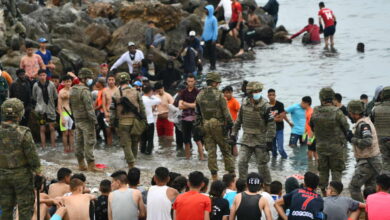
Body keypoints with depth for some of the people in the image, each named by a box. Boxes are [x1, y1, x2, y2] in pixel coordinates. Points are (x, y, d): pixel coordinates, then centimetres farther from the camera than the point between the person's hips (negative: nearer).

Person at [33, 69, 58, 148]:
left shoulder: (51, 84, -7)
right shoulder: (36, 85, -6)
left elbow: (55, 96, 4)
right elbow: (34, 97, 8)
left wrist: (49, 101, 3)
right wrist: (40, 102, 3)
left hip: (50, 109, 0)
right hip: (41, 110, 0)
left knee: (52, 128, 2)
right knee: (42, 129, 3)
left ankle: (53, 145, 8)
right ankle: (43, 146, 8)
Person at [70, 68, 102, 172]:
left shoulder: (73, 90, 12)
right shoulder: (84, 91, -16)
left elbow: (71, 106, 16)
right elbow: (89, 107, -20)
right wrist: (94, 119, -16)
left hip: (77, 119, 9)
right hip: (86, 120, -9)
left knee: (79, 142, 11)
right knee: (89, 142, -6)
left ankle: (81, 164, 16)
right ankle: (91, 165, -8)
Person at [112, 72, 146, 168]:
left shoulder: (116, 94, -3)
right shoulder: (136, 93, 2)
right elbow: (142, 108, 4)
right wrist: (144, 120, 12)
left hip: (123, 121, -2)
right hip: (135, 121, 3)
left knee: (126, 143, 0)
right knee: (134, 142, 16)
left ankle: (131, 162, -10)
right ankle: (133, 160, 25)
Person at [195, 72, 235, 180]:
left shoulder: (200, 95, 4)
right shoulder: (219, 95, -11)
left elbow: (197, 113, 8)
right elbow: (226, 112, -11)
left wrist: (198, 126, 15)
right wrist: (230, 124, -3)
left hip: (205, 126, 4)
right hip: (218, 125, -4)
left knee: (211, 151, 7)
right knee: (226, 150, 6)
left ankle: (214, 176, 6)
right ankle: (232, 173, 7)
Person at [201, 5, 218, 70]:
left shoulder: (213, 19, -13)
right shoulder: (206, 18, 10)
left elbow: (215, 29, -13)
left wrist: (214, 39, -16)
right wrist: (203, 37, 17)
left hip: (211, 38, -8)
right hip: (206, 38, 8)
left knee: (212, 52, 0)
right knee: (207, 52, 11)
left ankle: (213, 66, 8)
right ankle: (211, 64, 22)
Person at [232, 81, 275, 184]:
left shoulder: (265, 106, -12)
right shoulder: (244, 104, 3)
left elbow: (271, 124, -11)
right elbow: (239, 120, 15)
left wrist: (269, 140, -15)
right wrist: (234, 133, 13)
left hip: (260, 140, -4)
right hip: (247, 138, 4)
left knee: (262, 164, 2)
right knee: (242, 162, -1)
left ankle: (267, 185, 17)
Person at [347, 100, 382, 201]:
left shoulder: (363, 125, -20)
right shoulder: (367, 121, 12)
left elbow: (367, 142, -31)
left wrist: (353, 139, -20)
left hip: (367, 162, -10)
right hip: (374, 161, 10)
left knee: (354, 186, -4)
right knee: (370, 187, 15)